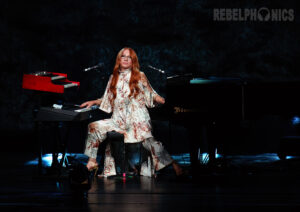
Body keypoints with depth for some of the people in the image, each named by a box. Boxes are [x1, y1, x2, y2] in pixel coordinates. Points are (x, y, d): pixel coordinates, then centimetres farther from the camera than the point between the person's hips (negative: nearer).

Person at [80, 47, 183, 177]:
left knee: (148, 141, -27)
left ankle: (173, 164, -17)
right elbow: (108, 99, 24)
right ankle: (92, 161, -7)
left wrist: (158, 99, -15)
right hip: (118, 120, 5)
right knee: (94, 127, -14)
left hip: (137, 119, -4)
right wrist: (94, 102, 12)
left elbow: (151, 95, 6)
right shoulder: (114, 78, 17)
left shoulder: (140, 76, 7)